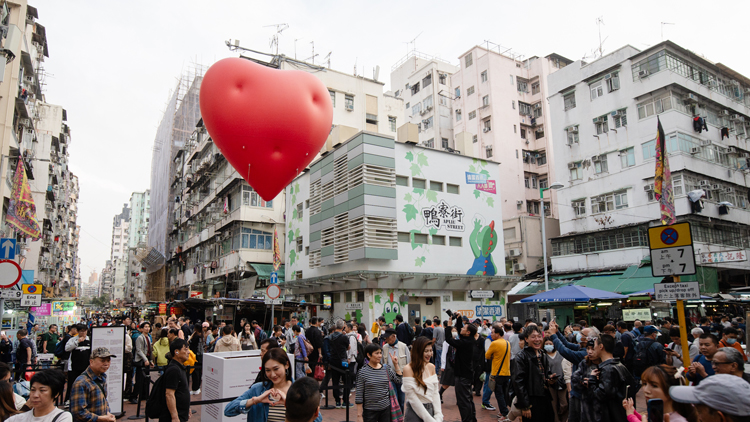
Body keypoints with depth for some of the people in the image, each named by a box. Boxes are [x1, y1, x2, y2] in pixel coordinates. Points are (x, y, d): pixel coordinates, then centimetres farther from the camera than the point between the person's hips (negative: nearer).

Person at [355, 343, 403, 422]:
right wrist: (359, 415, -9)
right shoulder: (363, 372, -9)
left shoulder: (387, 369, 3)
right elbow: (359, 395, -7)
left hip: (386, 409, 4)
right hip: (370, 411, -3)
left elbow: (399, 381, 11)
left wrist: (396, 364, 2)